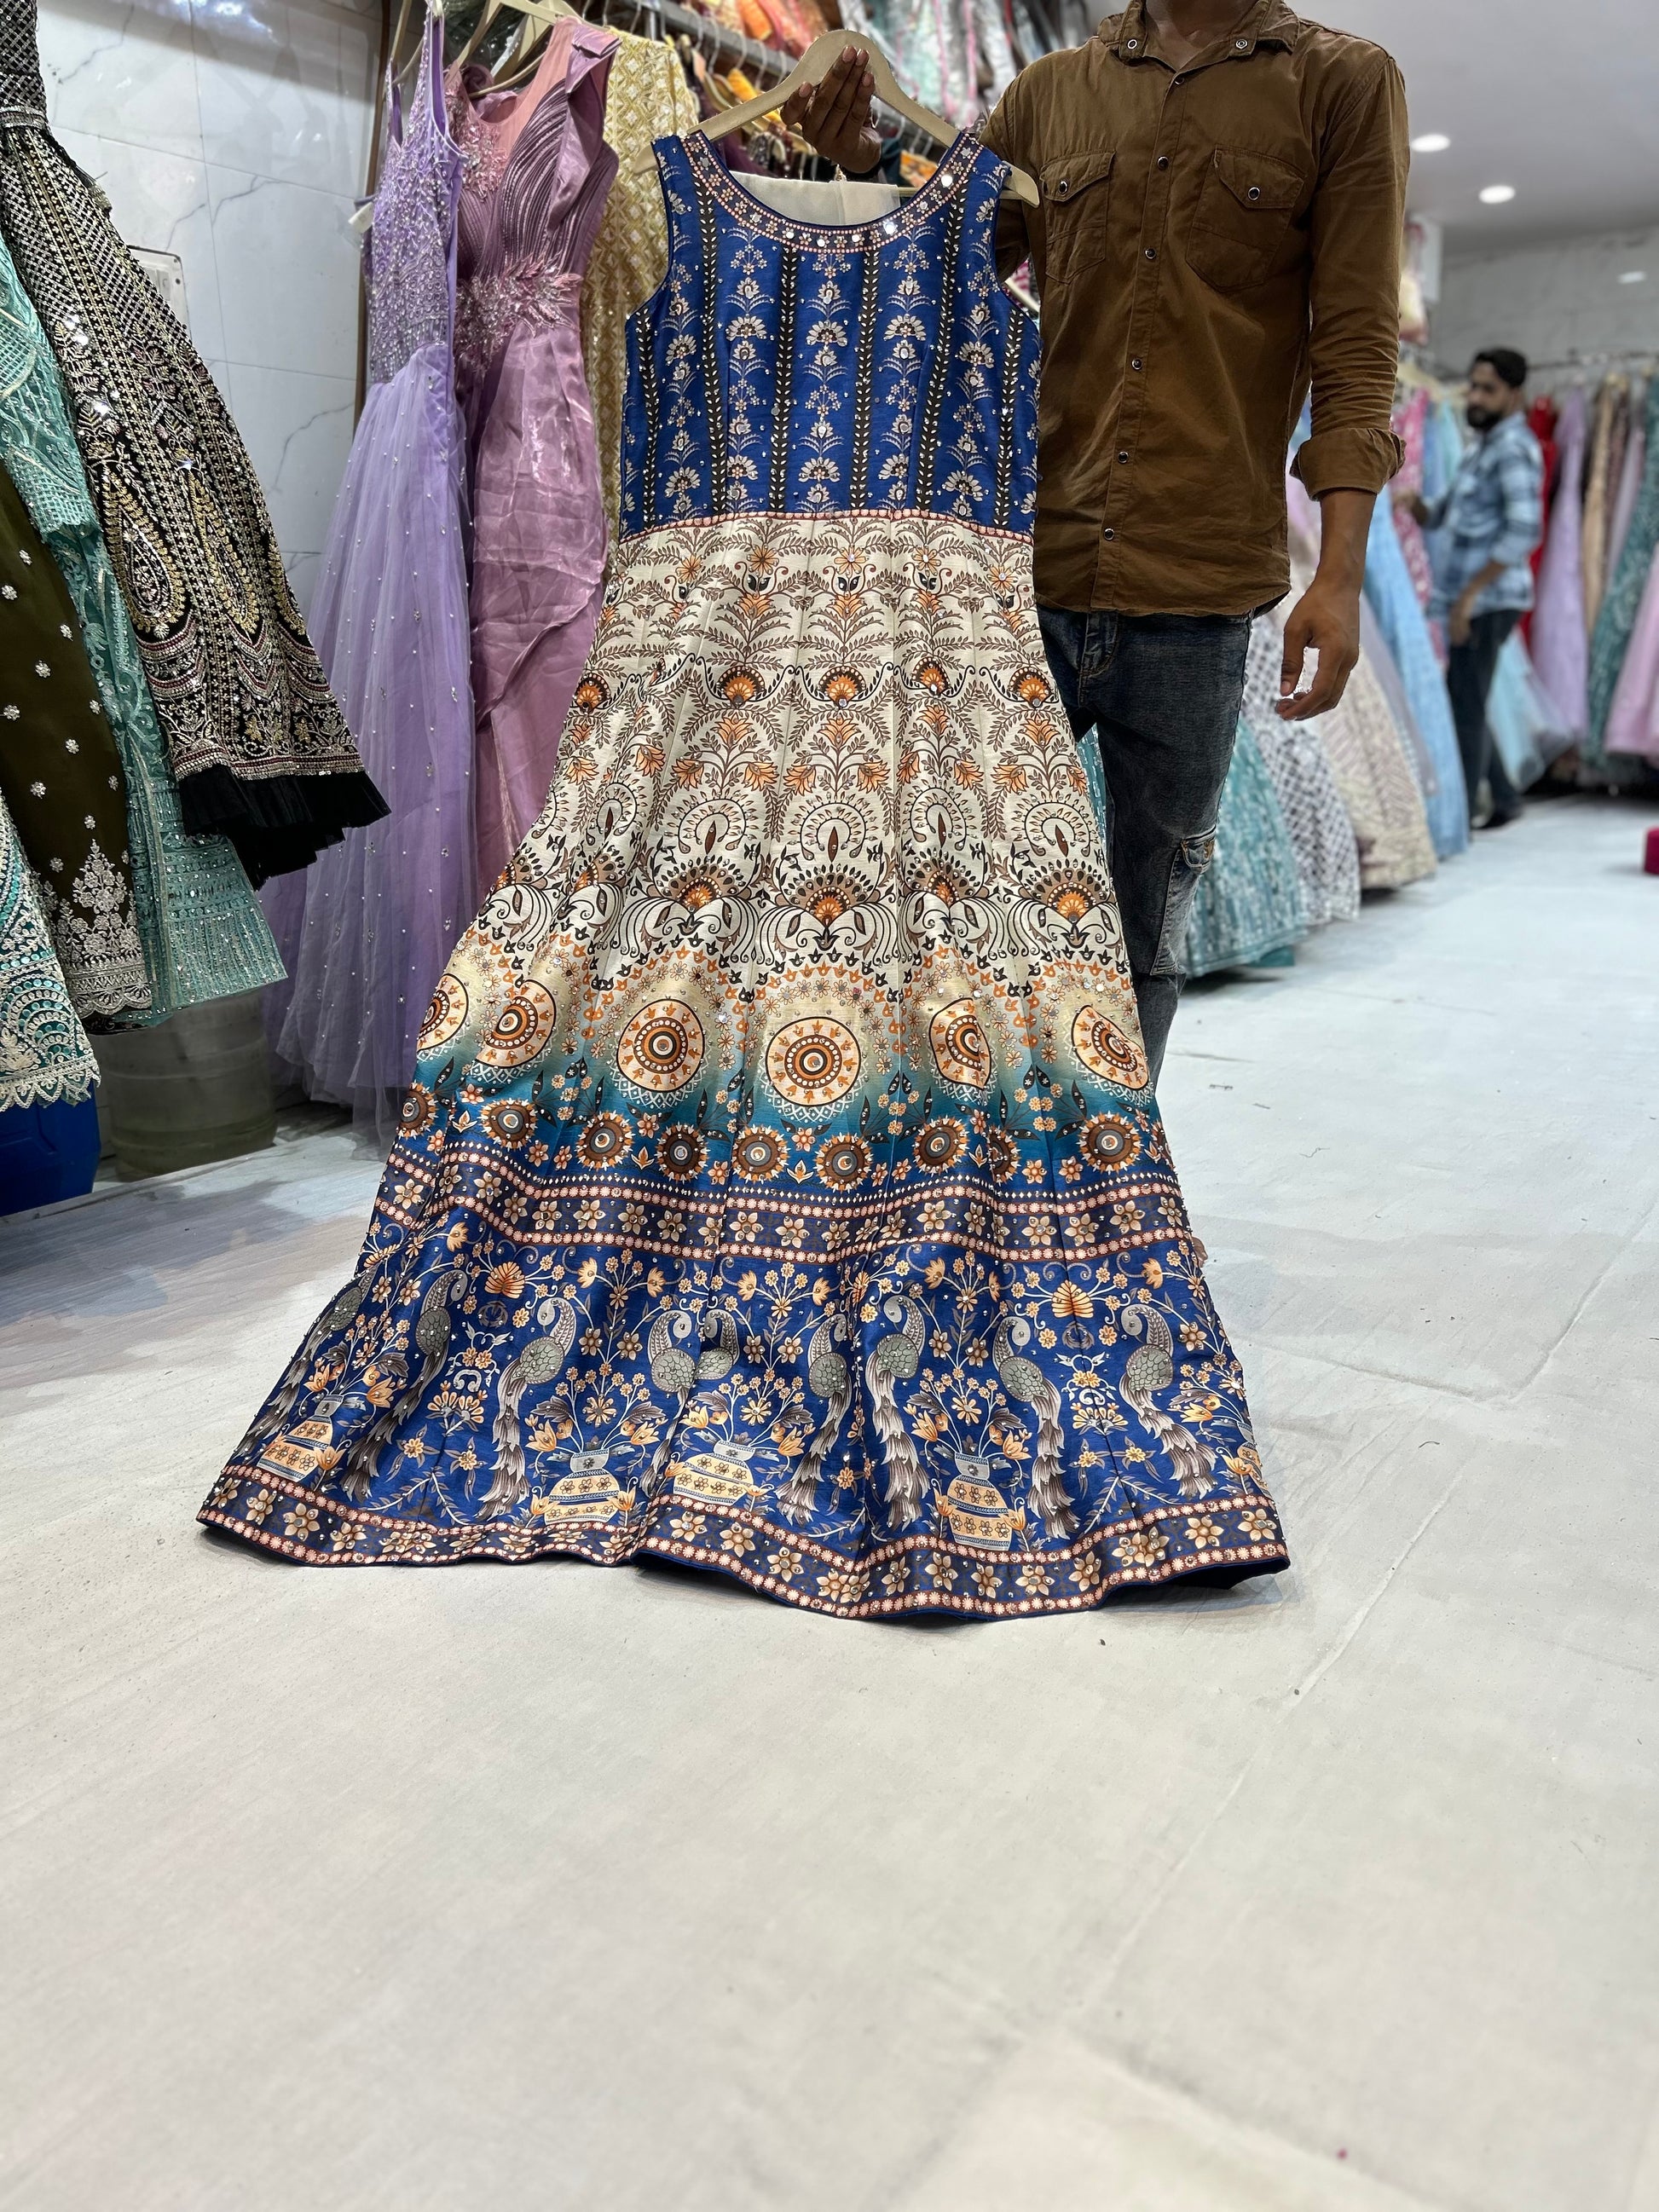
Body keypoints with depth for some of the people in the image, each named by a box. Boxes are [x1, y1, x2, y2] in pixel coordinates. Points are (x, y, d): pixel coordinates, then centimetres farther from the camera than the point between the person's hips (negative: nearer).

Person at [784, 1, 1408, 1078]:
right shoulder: (1049, 93, 14)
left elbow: (1357, 347, -1)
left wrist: (1342, 569, -11)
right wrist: (867, 169, 3)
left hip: (1197, 595, -2)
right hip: (1029, 574, 2)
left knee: (1147, 934, 7)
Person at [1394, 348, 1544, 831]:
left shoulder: (1515, 448, -10)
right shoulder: (1481, 447, 20)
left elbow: (1524, 530, -21)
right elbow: (1441, 516, 24)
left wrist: (1471, 592, -21)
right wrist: (1415, 503, 1)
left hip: (1488, 600, -9)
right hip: (1465, 599, 9)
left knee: (1466, 709, -7)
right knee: (1462, 704, 15)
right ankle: (1504, 796, 27)